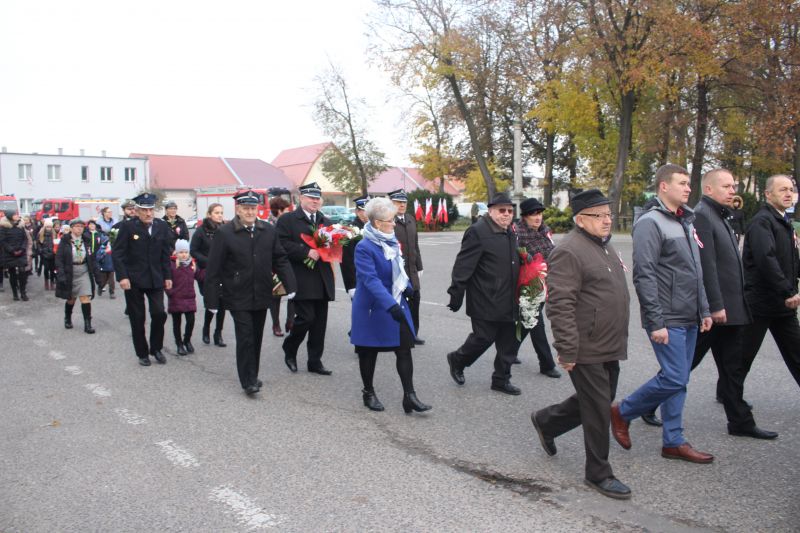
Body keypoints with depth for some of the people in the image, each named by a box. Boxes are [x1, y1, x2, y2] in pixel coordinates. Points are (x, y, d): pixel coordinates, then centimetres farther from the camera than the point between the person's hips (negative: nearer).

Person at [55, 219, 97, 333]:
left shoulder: (86, 240, 1)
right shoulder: (65, 241, -7)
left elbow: (91, 258, 6)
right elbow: (59, 259, -9)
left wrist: (94, 272, 1)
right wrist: (61, 275, -17)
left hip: (84, 273, 1)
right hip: (69, 273, -1)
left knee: (86, 298, -9)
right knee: (71, 299, 14)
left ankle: (87, 324, -8)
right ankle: (67, 319, 39)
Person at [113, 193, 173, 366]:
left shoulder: (162, 226, 3)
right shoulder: (128, 226, -7)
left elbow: (165, 253, 8)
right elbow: (117, 253, -7)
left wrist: (167, 276, 5)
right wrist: (122, 277, -15)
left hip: (155, 278, 3)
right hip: (133, 280, -2)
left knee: (159, 313, -4)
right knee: (137, 318, 5)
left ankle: (156, 349, 17)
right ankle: (142, 353, 19)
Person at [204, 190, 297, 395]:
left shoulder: (268, 231, 3)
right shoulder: (224, 233, -7)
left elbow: (280, 260, 6)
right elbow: (214, 269, -7)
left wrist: (290, 285, -5)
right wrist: (212, 299, -9)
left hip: (261, 295, 4)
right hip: (238, 297, -4)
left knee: (256, 338, 14)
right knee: (245, 338, -6)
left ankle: (252, 376, 28)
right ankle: (248, 381, 3)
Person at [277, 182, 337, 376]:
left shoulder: (326, 222, 16)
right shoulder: (287, 220, -1)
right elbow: (282, 244, -13)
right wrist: (307, 252, -20)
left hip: (322, 281, 6)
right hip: (301, 281, -6)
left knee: (319, 323, 7)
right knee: (306, 317, -10)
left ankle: (315, 361, 18)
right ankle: (289, 350, 16)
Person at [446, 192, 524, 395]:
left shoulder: (510, 233, 13)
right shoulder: (478, 232, -14)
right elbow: (463, 266, -17)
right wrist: (456, 295, -18)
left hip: (508, 303, 8)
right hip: (485, 302, -8)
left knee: (509, 342, 11)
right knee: (483, 338, 0)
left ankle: (501, 379, 25)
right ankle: (457, 360, 27)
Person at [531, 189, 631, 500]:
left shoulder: (605, 246, 15)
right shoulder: (569, 252, -17)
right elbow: (560, 305, -21)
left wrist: (619, 341, 25)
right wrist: (567, 351, -22)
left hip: (610, 348, 10)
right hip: (587, 351, -9)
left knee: (598, 403, 19)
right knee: (598, 412, 1)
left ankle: (546, 421, 39)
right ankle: (598, 474, 19)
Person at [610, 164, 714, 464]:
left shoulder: (686, 222, 15)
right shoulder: (650, 223, -13)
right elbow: (644, 276, -18)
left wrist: (704, 310, 15)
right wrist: (656, 322, -20)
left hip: (689, 319, 8)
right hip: (667, 320, -8)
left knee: (678, 380, 11)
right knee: (673, 379, -9)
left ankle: (673, 442, 20)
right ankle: (622, 412, 10)